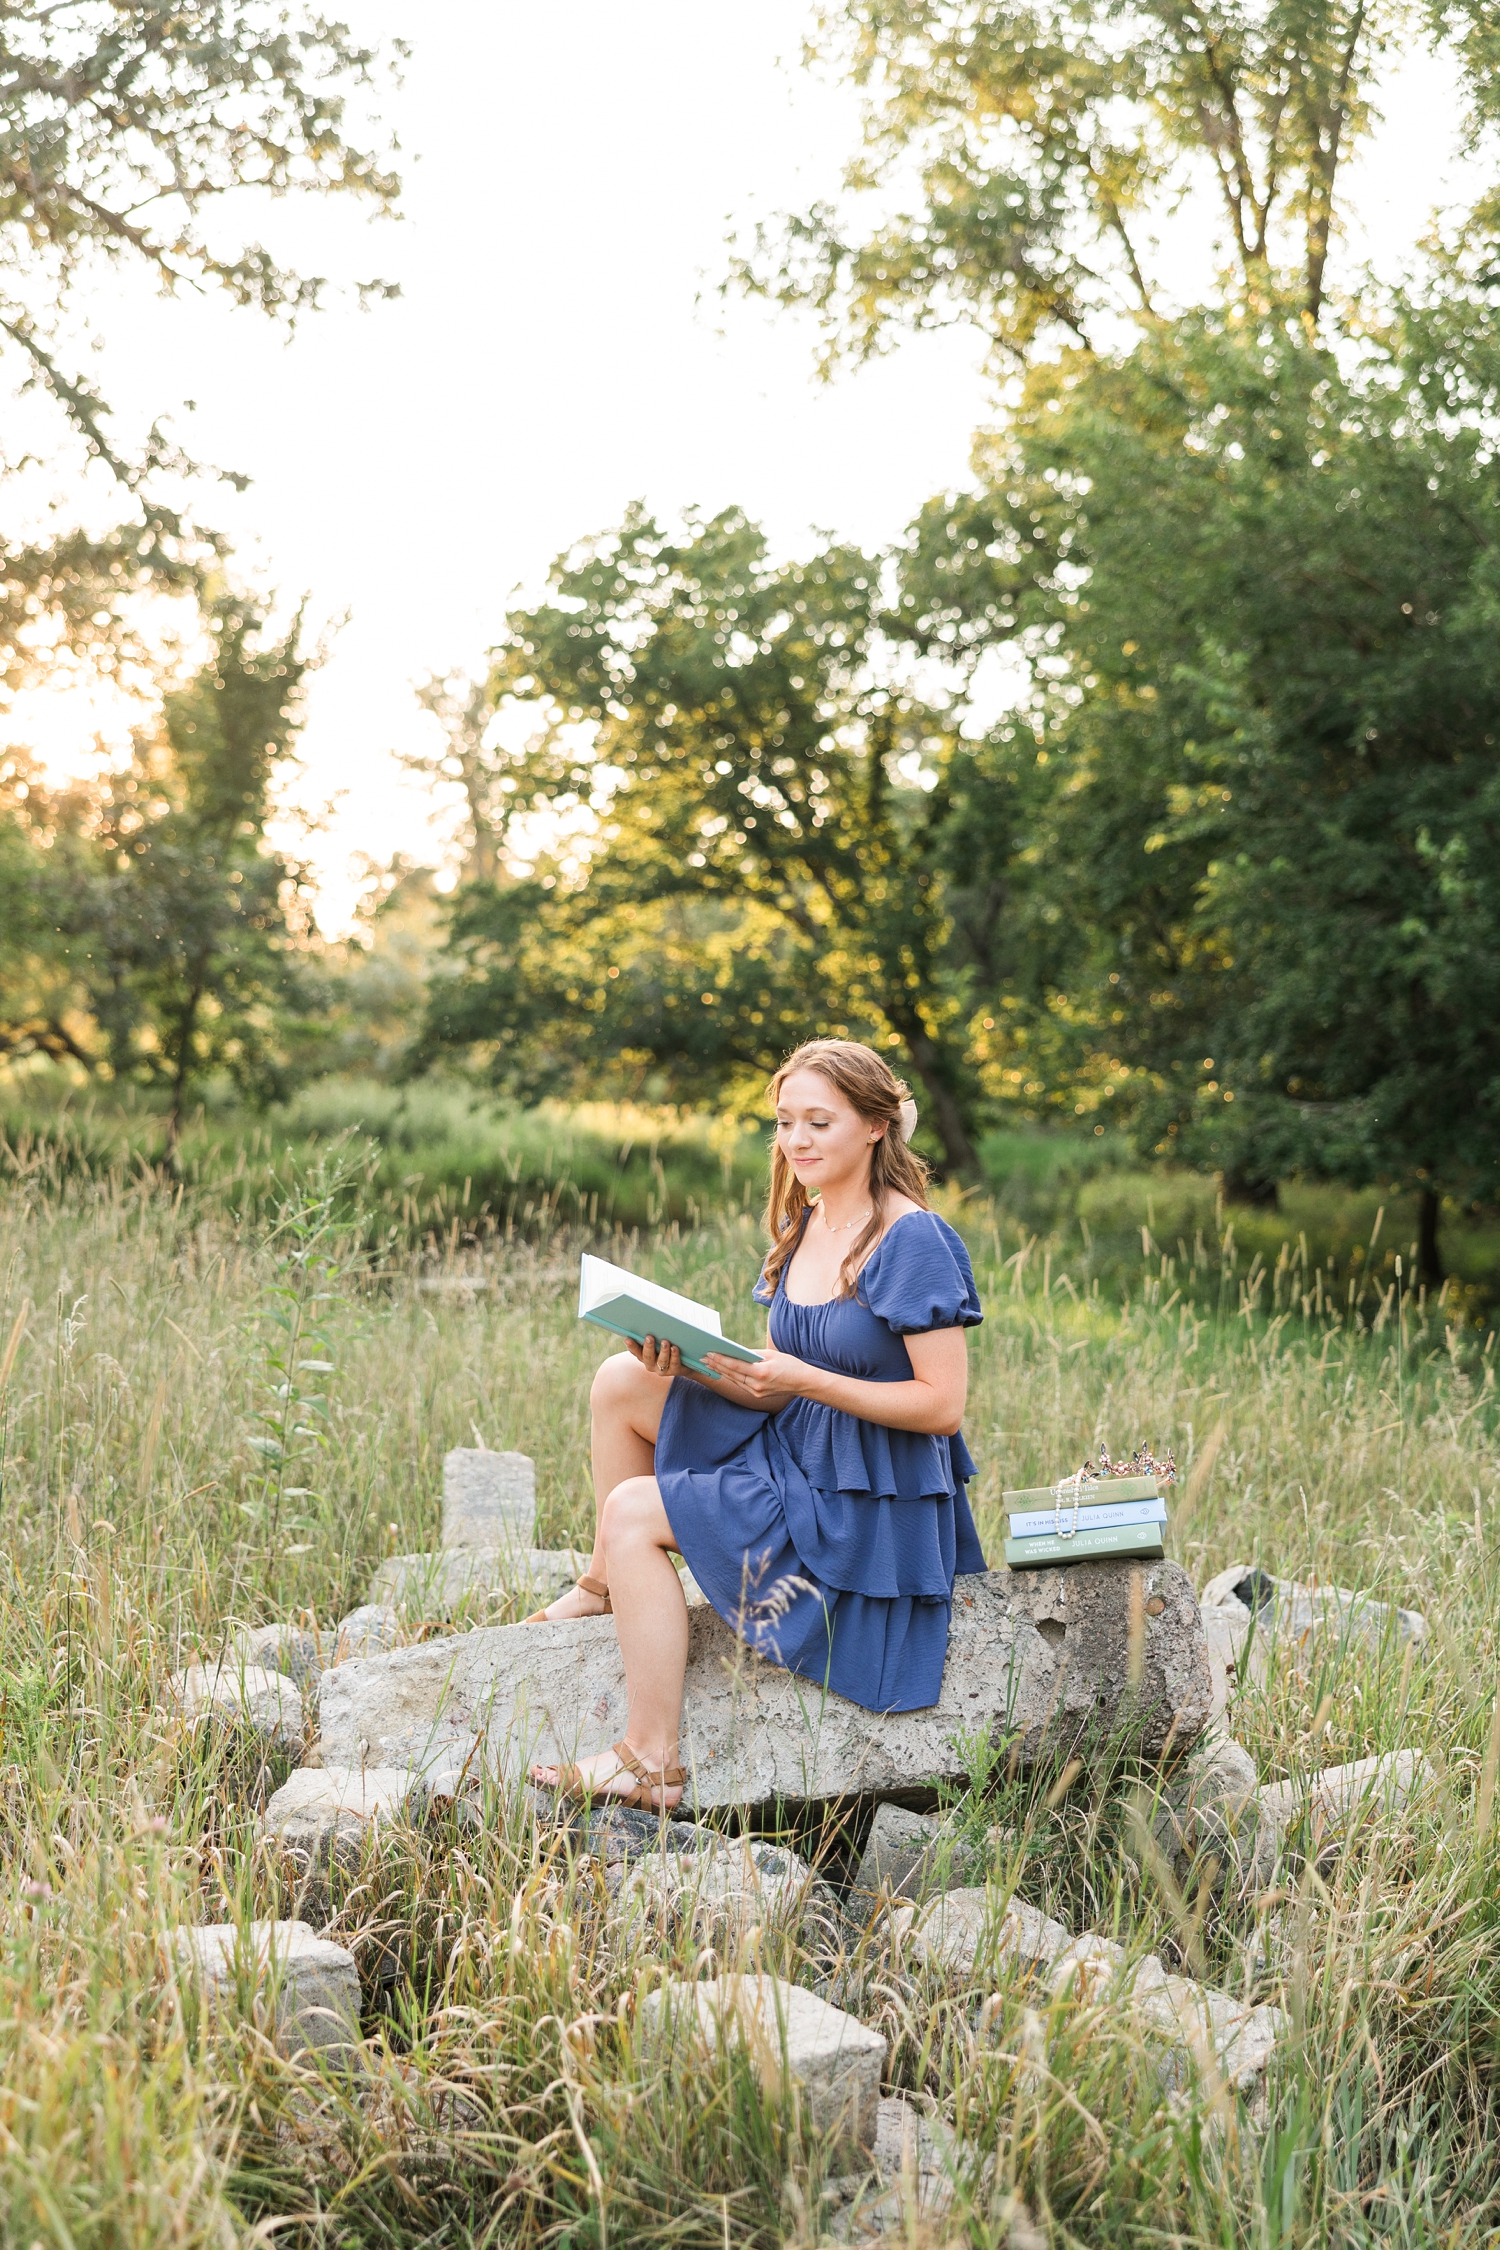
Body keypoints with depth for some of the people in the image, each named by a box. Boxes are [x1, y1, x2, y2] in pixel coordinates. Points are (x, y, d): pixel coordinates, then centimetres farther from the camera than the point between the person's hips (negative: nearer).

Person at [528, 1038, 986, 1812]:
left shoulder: (914, 1241, -17)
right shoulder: (804, 1228, 8)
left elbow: (942, 1404, -20)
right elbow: (779, 1394, 9)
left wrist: (803, 1380, -26)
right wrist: (688, 1363, -10)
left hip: (869, 1507, -8)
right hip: (797, 1454, 8)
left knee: (633, 1511, -16)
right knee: (622, 1381, 1)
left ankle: (651, 1765, -12)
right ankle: (606, 1582, 18)